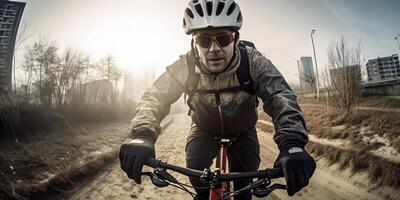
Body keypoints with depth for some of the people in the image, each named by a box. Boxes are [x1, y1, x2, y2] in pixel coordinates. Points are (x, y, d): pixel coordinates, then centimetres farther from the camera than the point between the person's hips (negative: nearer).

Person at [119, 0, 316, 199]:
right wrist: (143, 135, -50)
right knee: (195, 166, -20)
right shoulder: (186, 66, -25)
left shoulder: (252, 60, -28)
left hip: (242, 131, 0)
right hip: (204, 130, 1)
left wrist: (292, 143, -57)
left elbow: (280, 96, -39)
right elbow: (155, 96, -30)